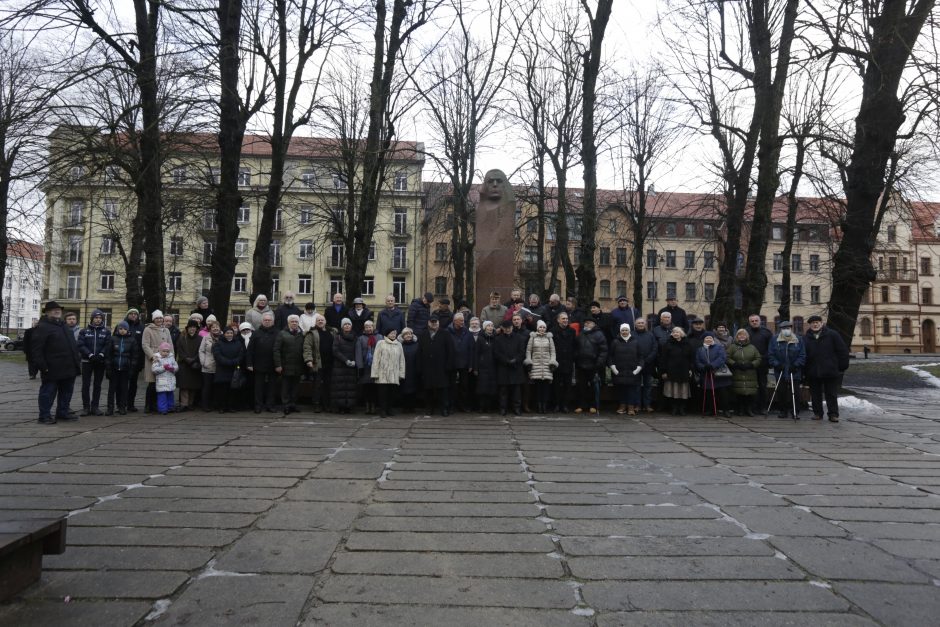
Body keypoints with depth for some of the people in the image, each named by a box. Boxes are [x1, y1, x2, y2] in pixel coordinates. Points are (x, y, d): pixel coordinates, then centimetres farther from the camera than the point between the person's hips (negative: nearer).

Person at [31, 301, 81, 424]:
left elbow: (74, 345, 24)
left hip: (69, 368, 8)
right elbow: (36, 349, -15)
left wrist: (78, 360, 16)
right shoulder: (42, 327, -9)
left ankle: (63, 412, 27)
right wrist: (42, 366, -19)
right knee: (48, 392, 1)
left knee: (66, 391, 15)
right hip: (52, 369, -8)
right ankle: (44, 416, 9)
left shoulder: (64, 326, 18)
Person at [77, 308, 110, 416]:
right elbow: (81, 345, -5)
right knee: (86, 385, 0)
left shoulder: (106, 332, 6)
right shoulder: (84, 331, 5)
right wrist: (90, 355, -17)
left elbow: (107, 345, -3)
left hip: (100, 362, 1)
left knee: (97, 385, 6)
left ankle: (95, 406, 12)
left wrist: (101, 355, -18)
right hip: (87, 361, -1)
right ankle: (86, 407, 6)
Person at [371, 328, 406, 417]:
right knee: (383, 392, -2)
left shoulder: (399, 345, 14)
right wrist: (374, 374, -6)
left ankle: (389, 409, 16)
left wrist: (401, 373, 8)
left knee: (392, 392, 4)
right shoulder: (381, 343, 1)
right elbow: (376, 359, -2)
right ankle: (382, 410, 7)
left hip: (394, 375, 3)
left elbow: (401, 360, 14)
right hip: (382, 374, -3)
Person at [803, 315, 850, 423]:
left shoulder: (832, 335, 0)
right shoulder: (806, 338, 7)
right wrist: (804, 370, 5)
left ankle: (833, 414, 6)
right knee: (815, 394, 9)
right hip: (813, 372, 3)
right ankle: (817, 413, 18)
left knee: (831, 394, 2)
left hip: (830, 371, -3)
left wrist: (842, 366, -3)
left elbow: (843, 351, 1)